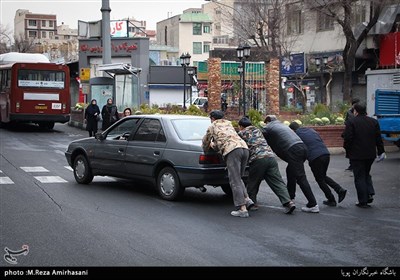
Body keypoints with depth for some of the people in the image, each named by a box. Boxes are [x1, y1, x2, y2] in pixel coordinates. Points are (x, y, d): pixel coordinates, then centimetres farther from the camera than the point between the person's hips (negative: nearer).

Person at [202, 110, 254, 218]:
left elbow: (205, 142, 31)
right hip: (244, 147, 6)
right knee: (238, 178, 19)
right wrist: (214, 145, 56)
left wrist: (206, 150, 52)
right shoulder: (229, 124, 34)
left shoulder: (212, 127, 19)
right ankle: (247, 199, 3)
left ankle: (242, 209, -12)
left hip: (232, 150, -6)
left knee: (235, 181, -6)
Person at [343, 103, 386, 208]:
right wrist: (381, 151, 14)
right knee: (366, 174, 23)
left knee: (359, 177, 2)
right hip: (370, 154, 5)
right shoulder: (374, 122, 5)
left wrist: (347, 150, 1)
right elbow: (378, 139, 7)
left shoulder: (351, 122, -12)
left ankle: (363, 201, 3)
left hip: (357, 155, -5)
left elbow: (348, 139, -15)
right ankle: (370, 194, 6)